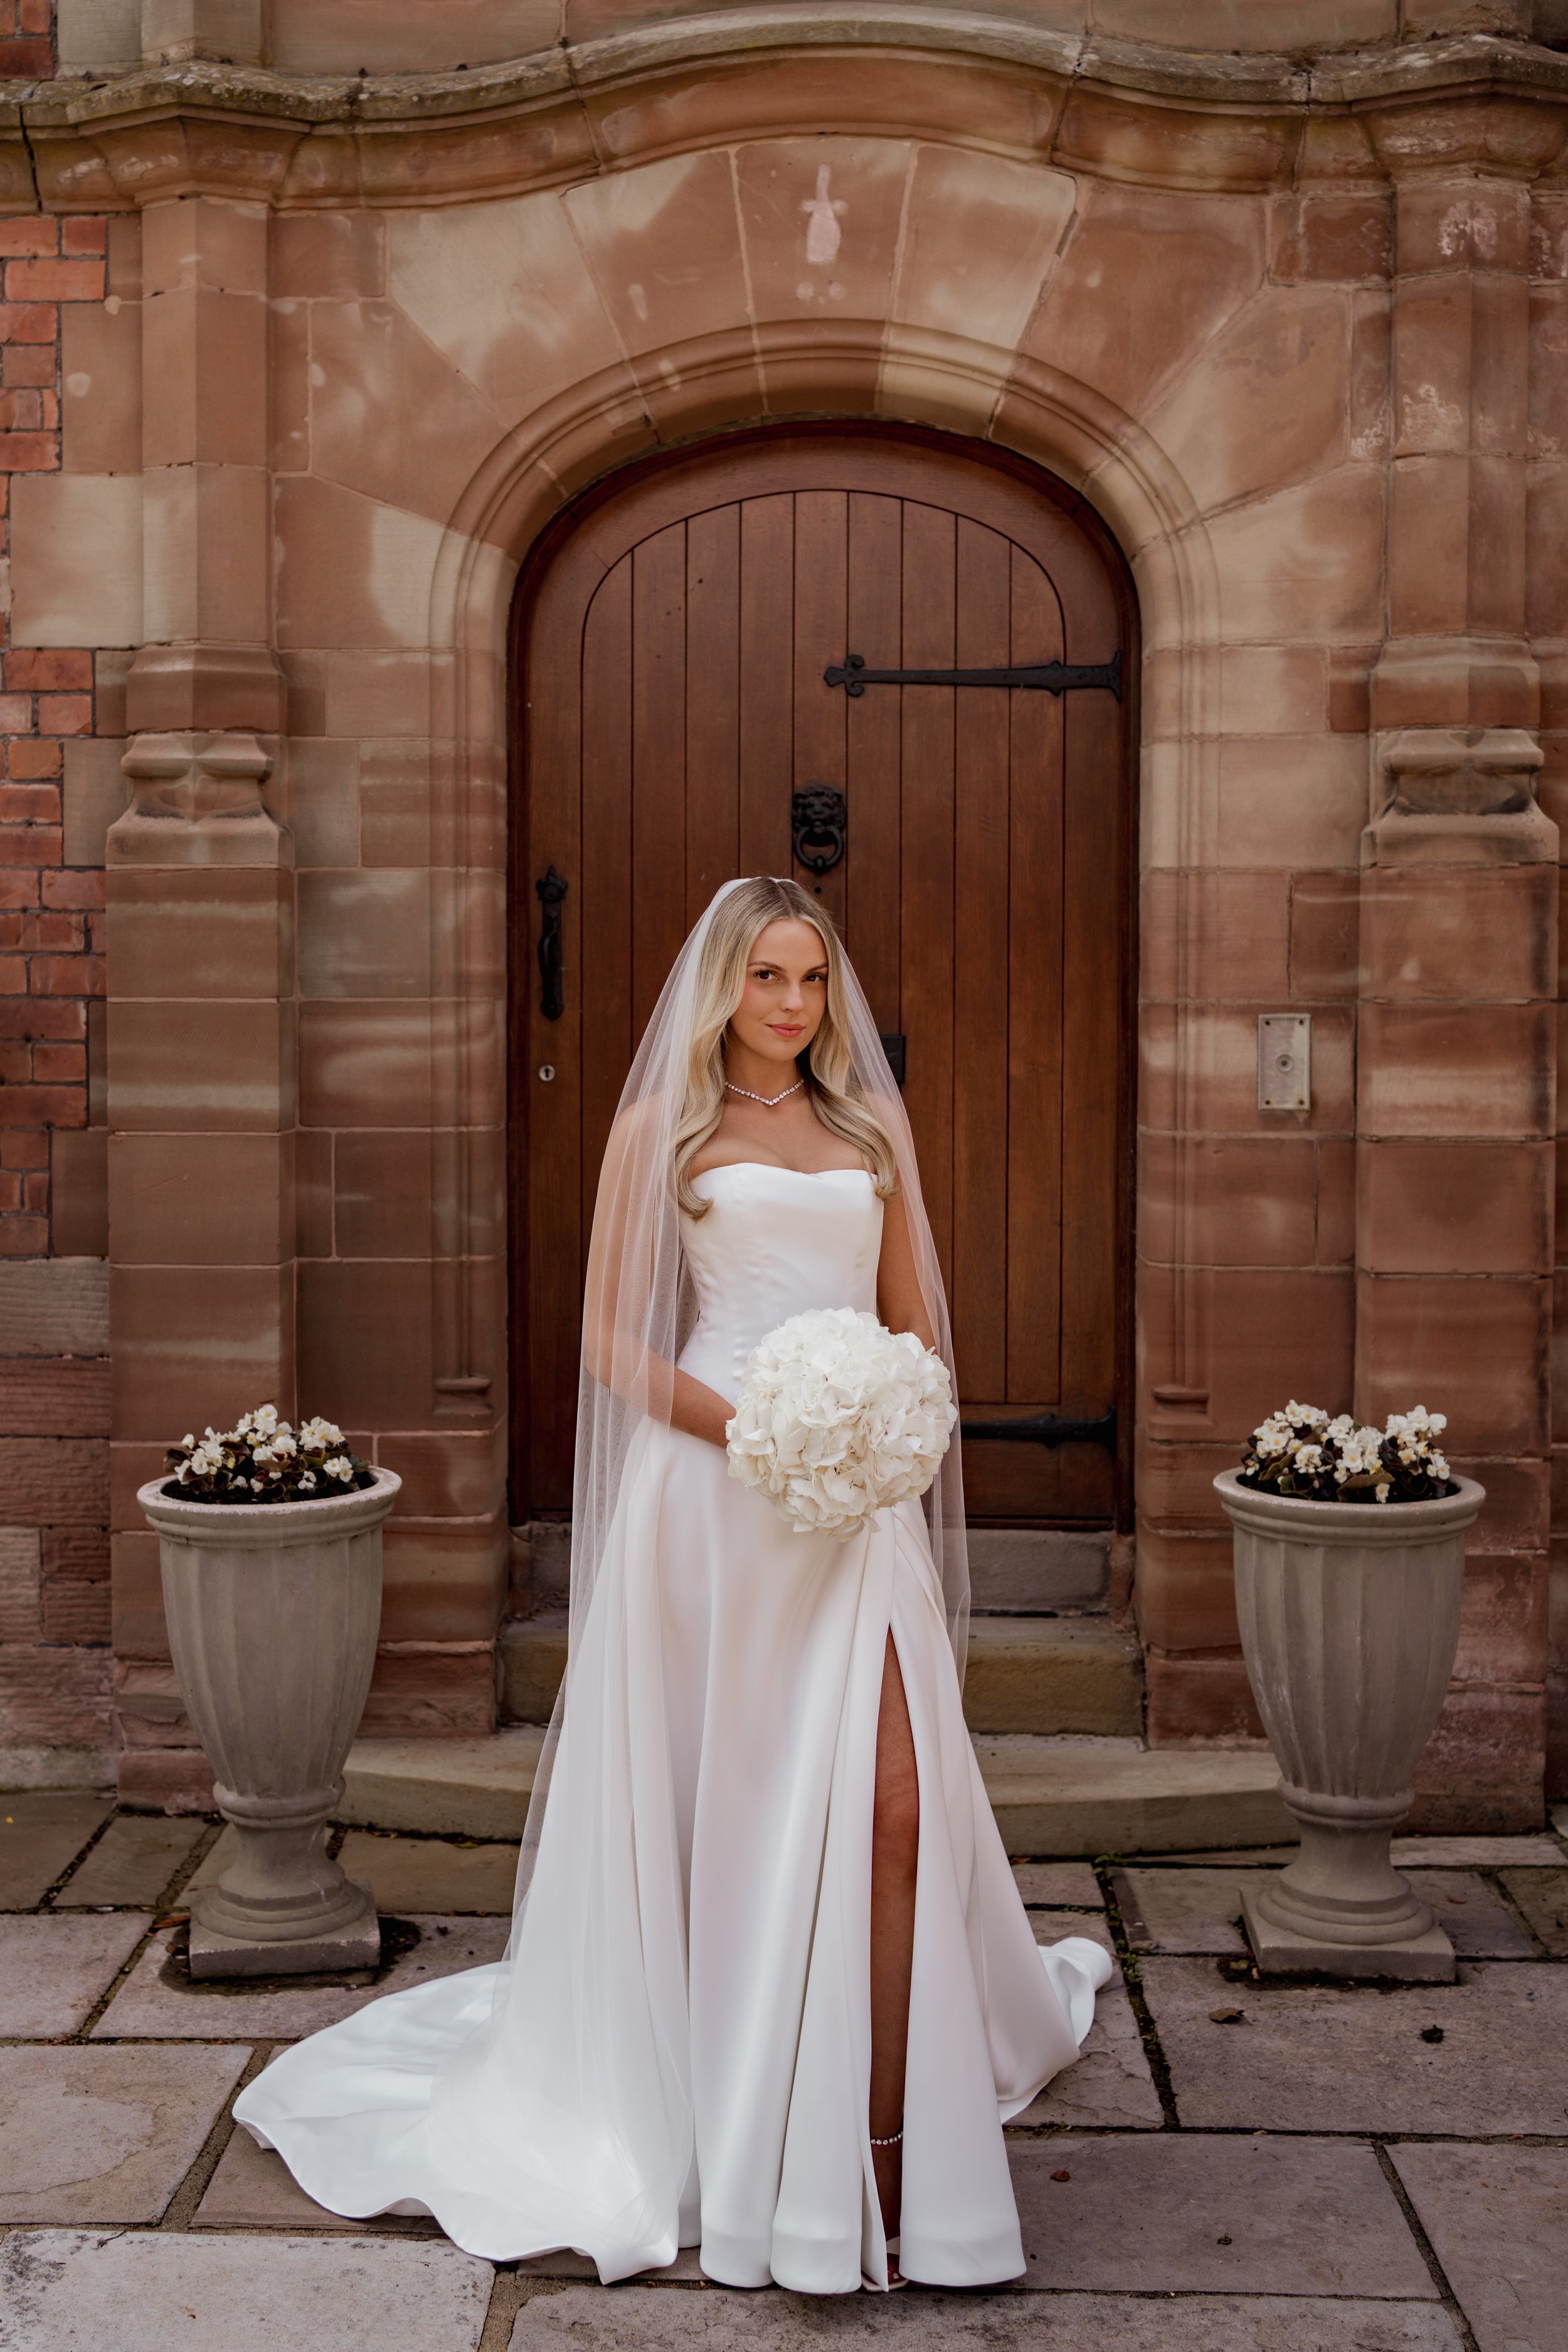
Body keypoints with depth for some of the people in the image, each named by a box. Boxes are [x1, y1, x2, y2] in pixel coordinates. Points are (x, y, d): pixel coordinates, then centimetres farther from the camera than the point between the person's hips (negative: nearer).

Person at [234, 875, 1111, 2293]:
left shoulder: (873, 1125, 15)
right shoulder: (664, 1127, 5)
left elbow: (918, 1322, 18)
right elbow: (612, 1339, 2)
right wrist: (748, 1426, -13)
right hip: (712, 1488, -2)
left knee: (893, 1799, -10)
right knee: (721, 1801, 6)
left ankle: (884, 2137, 0)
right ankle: (717, 2119, 25)